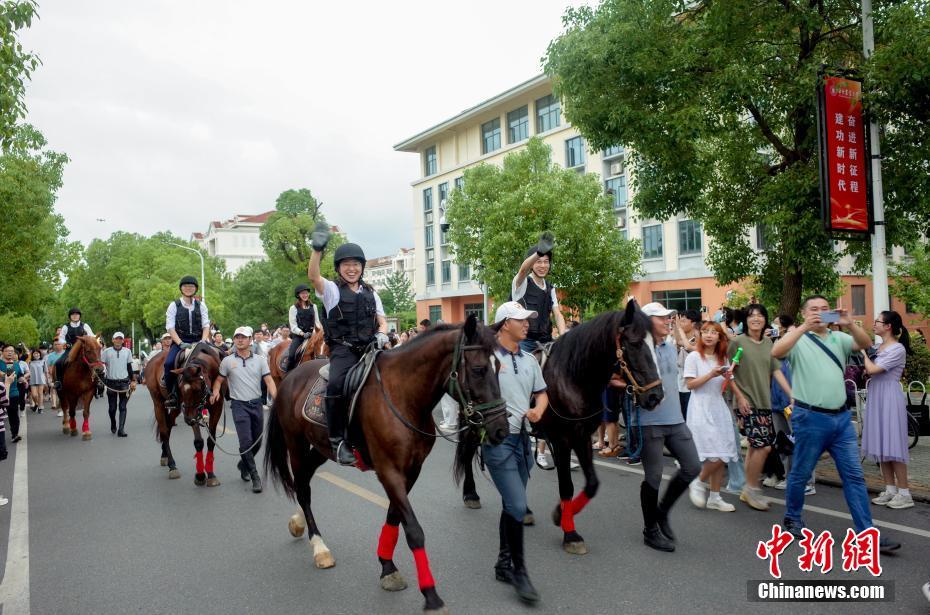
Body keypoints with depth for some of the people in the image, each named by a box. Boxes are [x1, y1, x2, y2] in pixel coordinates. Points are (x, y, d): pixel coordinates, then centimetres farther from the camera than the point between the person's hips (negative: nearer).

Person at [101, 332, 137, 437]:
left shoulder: (127, 351, 5)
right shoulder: (107, 351, 0)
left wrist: (133, 381, 6)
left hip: (124, 382, 0)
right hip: (111, 383, 0)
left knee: (123, 407, -2)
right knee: (112, 407, 9)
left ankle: (121, 429, -4)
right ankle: (113, 425, 32)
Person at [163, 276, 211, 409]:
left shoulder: (201, 305, 11)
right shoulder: (174, 305, 4)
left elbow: (206, 325, 7)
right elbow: (170, 327, -3)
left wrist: (203, 341, -11)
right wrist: (181, 343, -17)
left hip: (198, 341, 2)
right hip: (180, 341, -2)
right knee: (169, 362, -28)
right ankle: (171, 394, -11)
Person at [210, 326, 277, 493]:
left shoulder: (260, 360, 3)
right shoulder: (227, 361, 2)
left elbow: (269, 381, -3)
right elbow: (219, 380, 8)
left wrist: (276, 398, -17)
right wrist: (215, 391, -14)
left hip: (256, 403, 3)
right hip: (239, 405, -3)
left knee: (257, 442, 13)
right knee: (246, 442, -10)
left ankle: (243, 464, 39)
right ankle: (255, 477, -2)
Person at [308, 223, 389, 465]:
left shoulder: (370, 293, 20)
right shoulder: (331, 290, 6)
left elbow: (382, 321, 22)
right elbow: (313, 276, -14)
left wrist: (382, 334, -2)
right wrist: (317, 249, -30)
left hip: (369, 348, 5)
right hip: (343, 349, -4)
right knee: (336, 384, -32)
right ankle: (338, 440, -22)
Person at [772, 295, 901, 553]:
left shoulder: (838, 338, 11)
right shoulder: (798, 338, -2)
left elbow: (866, 344, -5)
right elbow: (776, 352, -22)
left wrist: (849, 324, -22)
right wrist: (805, 327, -28)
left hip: (841, 417, 4)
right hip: (810, 418, -4)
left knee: (854, 475, 4)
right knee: (800, 474, 8)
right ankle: (792, 519, 27)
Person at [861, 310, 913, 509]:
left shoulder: (898, 349, -12)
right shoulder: (879, 347, 11)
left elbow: (872, 369, -19)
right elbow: (869, 370, 13)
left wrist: (863, 352, -5)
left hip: (890, 399, -8)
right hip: (876, 398, 8)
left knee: (893, 446, -4)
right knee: (881, 446, 10)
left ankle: (904, 493, 3)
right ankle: (890, 490, 17)